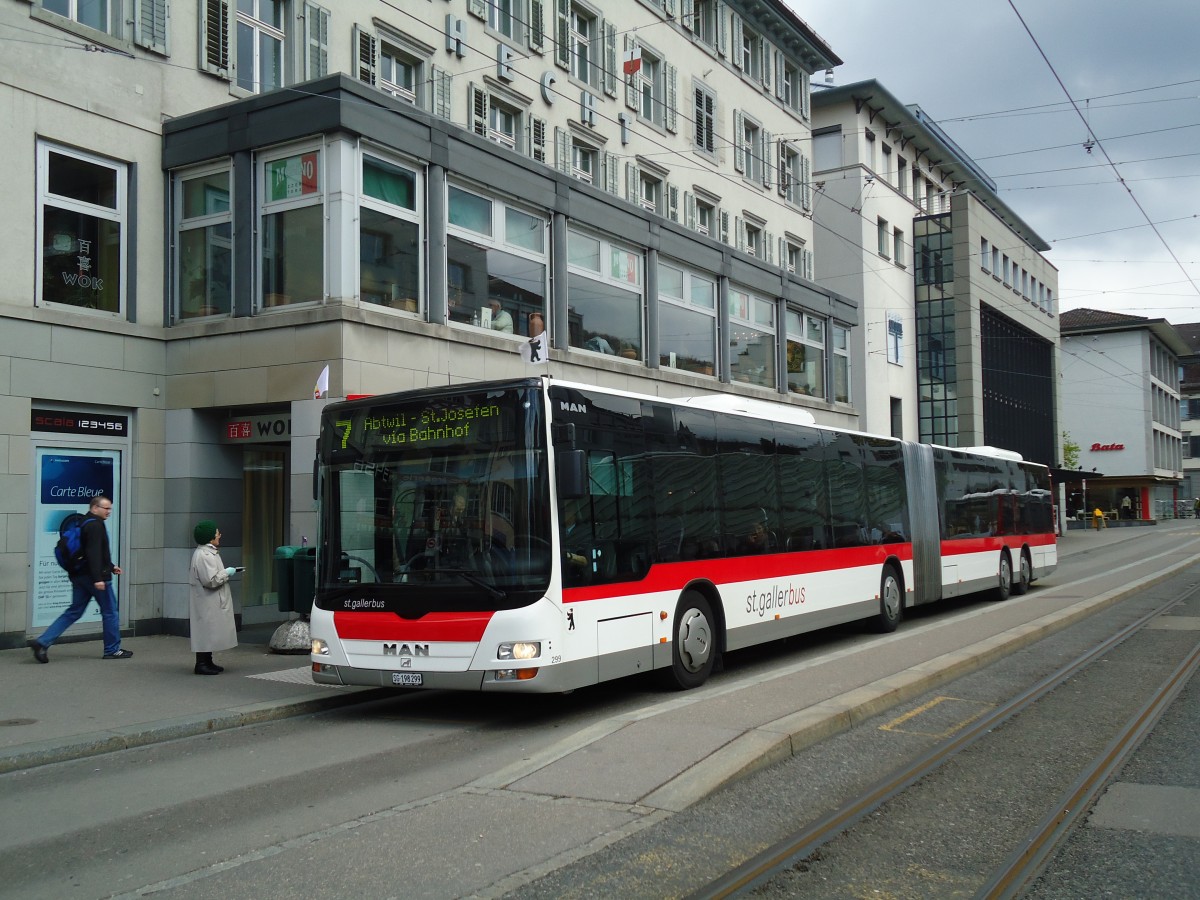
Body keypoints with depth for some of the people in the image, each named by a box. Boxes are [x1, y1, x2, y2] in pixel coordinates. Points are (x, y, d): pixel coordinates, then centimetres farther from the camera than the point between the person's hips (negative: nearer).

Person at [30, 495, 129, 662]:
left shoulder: (85, 523, 17)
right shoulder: (95, 525, -15)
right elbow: (94, 553, -24)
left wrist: (111, 566, 28)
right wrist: (98, 578, -27)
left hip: (79, 576, 9)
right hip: (94, 576, -9)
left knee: (73, 612, 11)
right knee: (110, 611, 4)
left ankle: (42, 642, 1)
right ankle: (112, 650, 13)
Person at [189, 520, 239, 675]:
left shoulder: (210, 553, 15)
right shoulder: (203, 555, -20)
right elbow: (210, 580, -25)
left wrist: (225, 573, 11)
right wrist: (226, 573, -14)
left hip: (213, 603, 11)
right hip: (207, 603, -11)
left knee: (210, 633, 14)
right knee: (206, 631, -5)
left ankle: (207, 662, 21)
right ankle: (201, 664, 1)